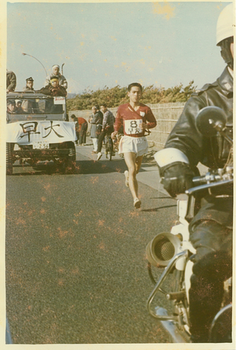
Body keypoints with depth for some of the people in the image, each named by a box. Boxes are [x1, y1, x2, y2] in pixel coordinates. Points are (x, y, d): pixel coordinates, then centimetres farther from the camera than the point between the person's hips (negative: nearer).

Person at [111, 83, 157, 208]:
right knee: (132, 170, -18)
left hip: (141, 141, 3)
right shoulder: (122, 109, -3)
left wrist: (146, 125, -13)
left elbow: (153, 122, 8)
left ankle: (127, 174, 59)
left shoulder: (145, 109, -3)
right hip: (128, 141, -3)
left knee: (137, 169, 21)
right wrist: (115, 131, -7)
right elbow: (118, 121, 13)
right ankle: (135, 199, -24)